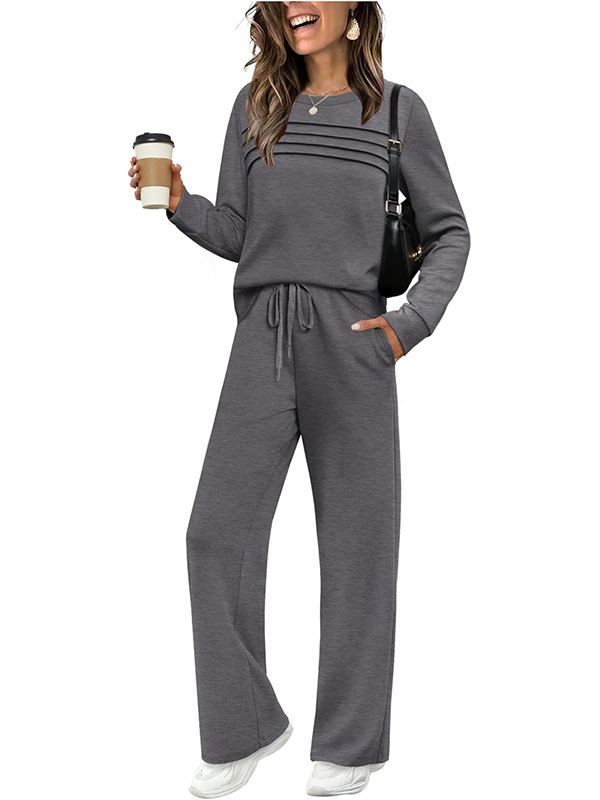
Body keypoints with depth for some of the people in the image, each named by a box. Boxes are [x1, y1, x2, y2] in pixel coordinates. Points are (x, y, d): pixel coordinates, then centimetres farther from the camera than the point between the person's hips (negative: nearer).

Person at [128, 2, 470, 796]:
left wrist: (413, 322, -5)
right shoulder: (256, 104, 10)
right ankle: (245, 728, 14)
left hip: (351, 340, -2)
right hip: (263, 340, 2)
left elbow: (448, 231, 9)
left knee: (357, 541, 3)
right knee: (218, 532, -2)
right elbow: (236, 235, 11)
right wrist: (179, 203, -8)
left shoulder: (398, 109, 5)